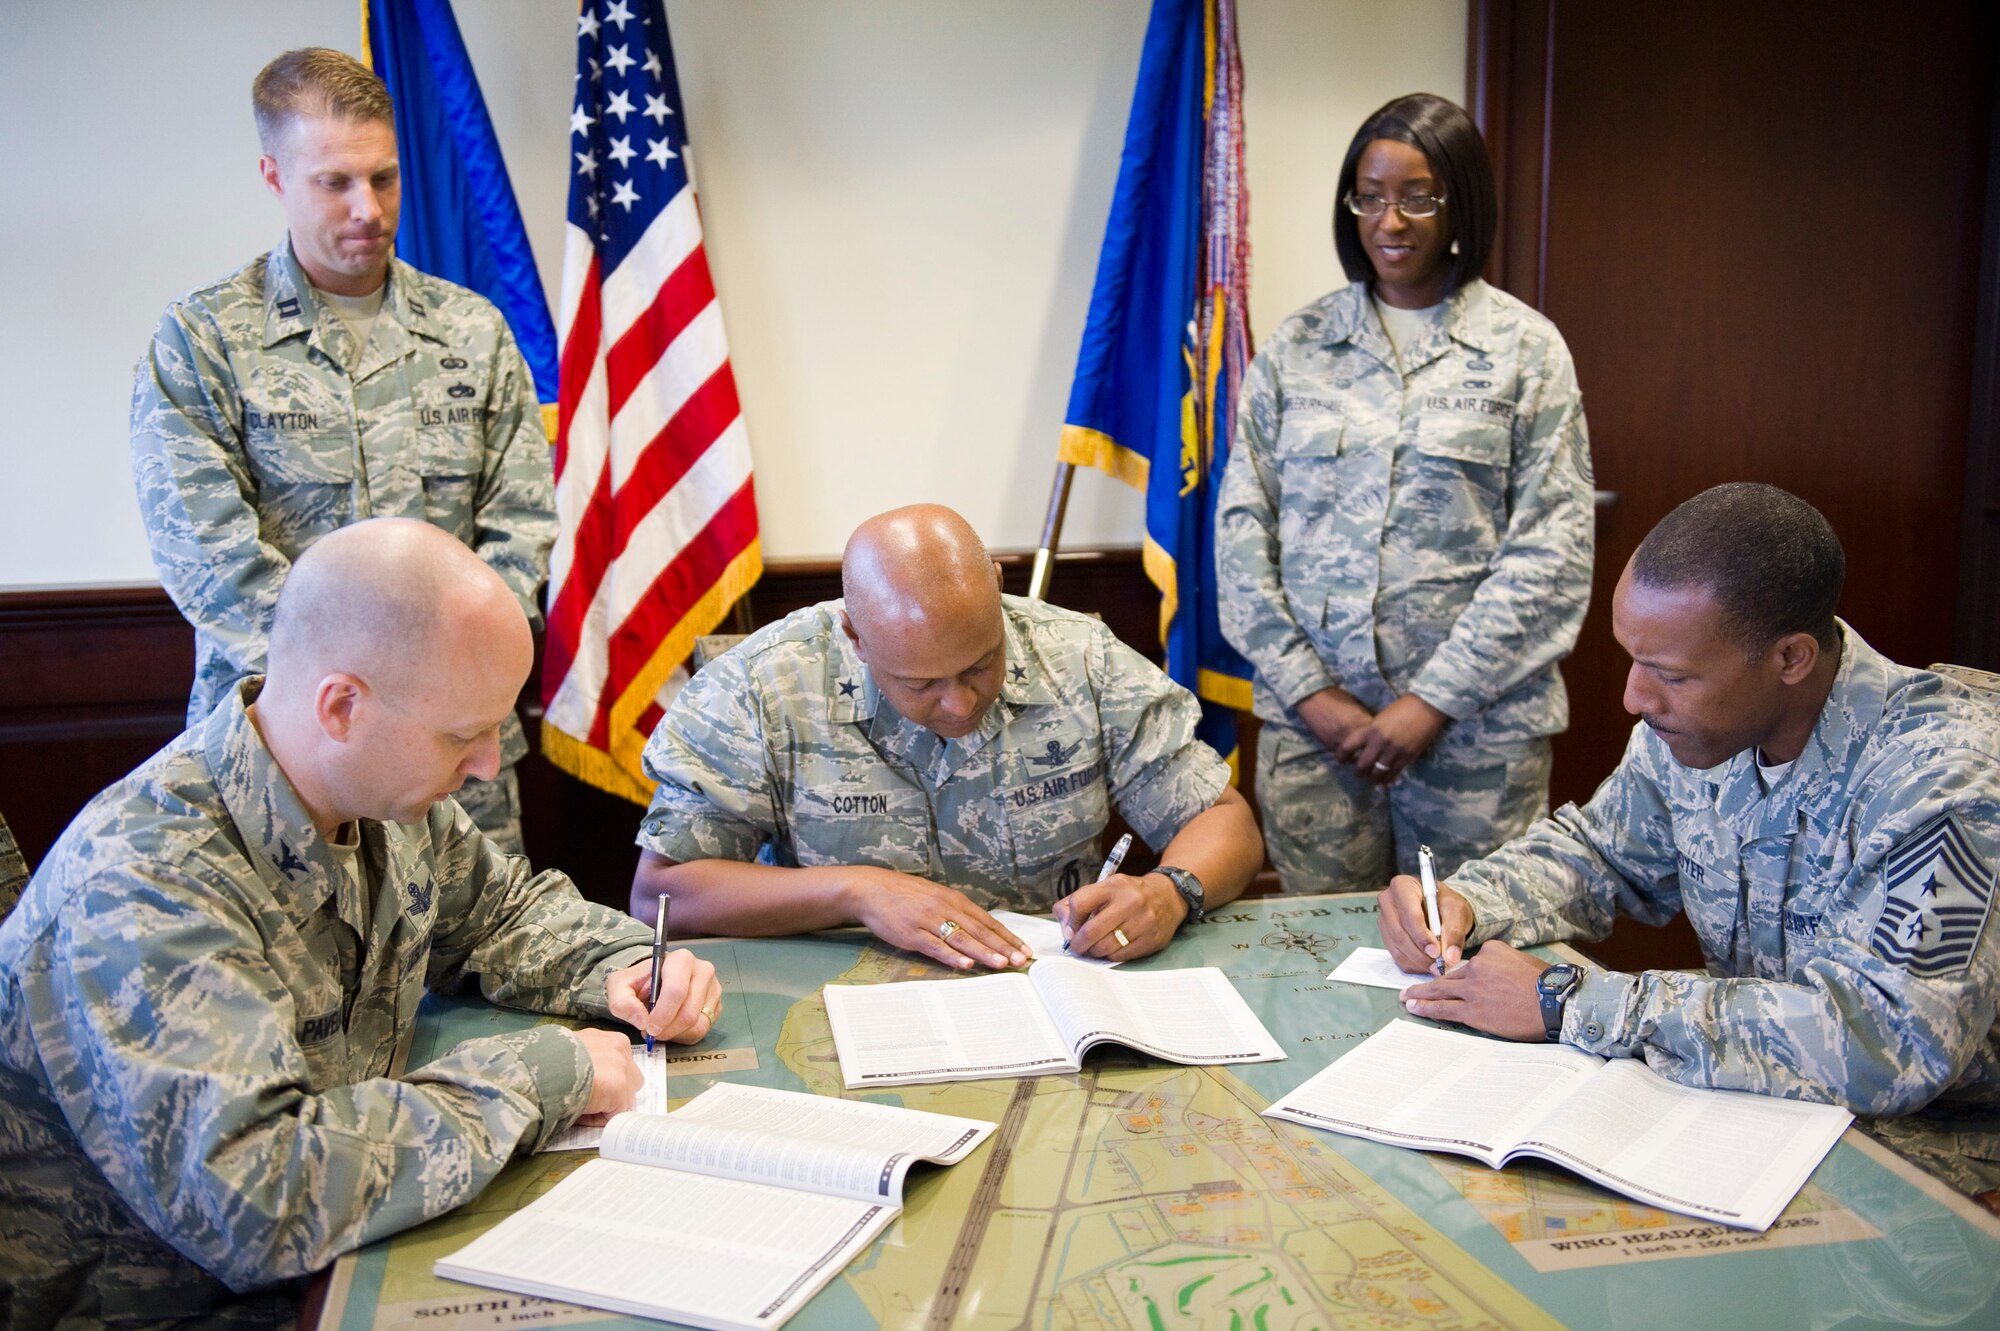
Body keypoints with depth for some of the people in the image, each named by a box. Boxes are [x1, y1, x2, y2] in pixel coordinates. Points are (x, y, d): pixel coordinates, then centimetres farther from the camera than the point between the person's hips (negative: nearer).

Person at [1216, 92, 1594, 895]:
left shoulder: (1525, 348, 2)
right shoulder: (1297, 346, 8)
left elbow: (1552, 553, -3)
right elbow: (1242, 525, 5)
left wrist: (1433, 702, -9)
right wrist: (1308, 691, -4)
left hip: (1476, 730, -1)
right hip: (1309, 723, 2)